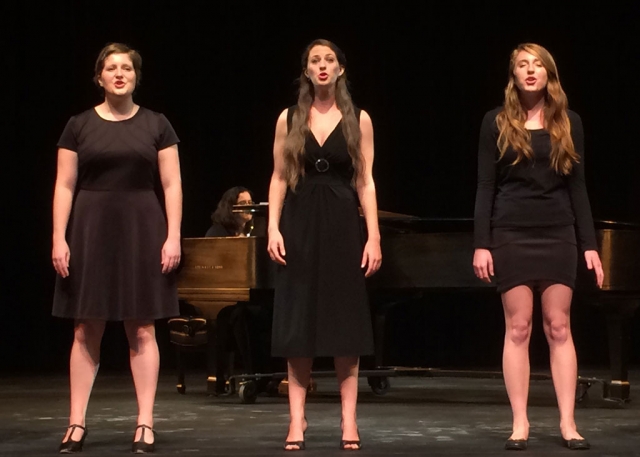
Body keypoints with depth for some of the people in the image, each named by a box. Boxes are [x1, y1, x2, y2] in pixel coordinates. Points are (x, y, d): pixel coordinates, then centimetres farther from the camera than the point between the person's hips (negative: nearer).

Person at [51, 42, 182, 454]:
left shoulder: (156, 125, 4)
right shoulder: (79, 126, 4)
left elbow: (172, 185, 1)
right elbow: (65, 186, 2)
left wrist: (173, 236, -7)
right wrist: (59, 238, -6)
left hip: (141, 230, 0)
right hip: (91, 230, 0)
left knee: (142, 330, 1)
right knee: (86, 330, 1)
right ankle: (77, 423, 6)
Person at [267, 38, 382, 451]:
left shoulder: (358, 120, 3)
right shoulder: (289, 119, 6)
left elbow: (365, 182, 0)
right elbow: (279, 178, 5)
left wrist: (374, 236, -6)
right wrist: (273, 227, -6)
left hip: (342, 224, -1)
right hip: (300, 225, 1)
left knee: (345, 319, 0)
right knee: (299, 321, 2)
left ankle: (349, 419, 5)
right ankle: (298, 418, 6)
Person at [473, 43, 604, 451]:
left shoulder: (569, 123, 6)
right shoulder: (498, 122, 2)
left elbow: (578, 188, 7)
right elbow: (486, 187, 1)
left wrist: (590, 245, 2)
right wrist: (481, 244, -6)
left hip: (558, 234, 1)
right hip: (512, 235, -1)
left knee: (559, 327, 1)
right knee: (518, 327, -1)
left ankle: (568, 423, 3)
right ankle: (520, 423, 4)